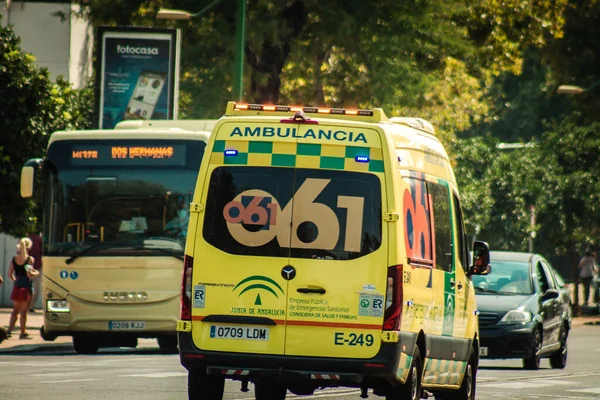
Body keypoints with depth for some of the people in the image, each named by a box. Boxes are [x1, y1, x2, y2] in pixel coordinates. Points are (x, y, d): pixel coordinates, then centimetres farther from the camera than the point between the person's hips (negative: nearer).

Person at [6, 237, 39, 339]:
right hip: (26, 287, -4)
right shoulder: (30, 259, -11)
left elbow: (9, 274, 4)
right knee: (23, 311, 3)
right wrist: (36, 273, 1)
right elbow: (29, 274, -18)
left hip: (16, 287, 4)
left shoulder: (14, 259, 3)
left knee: (15, 310, 15)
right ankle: (23, 333, 6)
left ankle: (9, 330, 8)